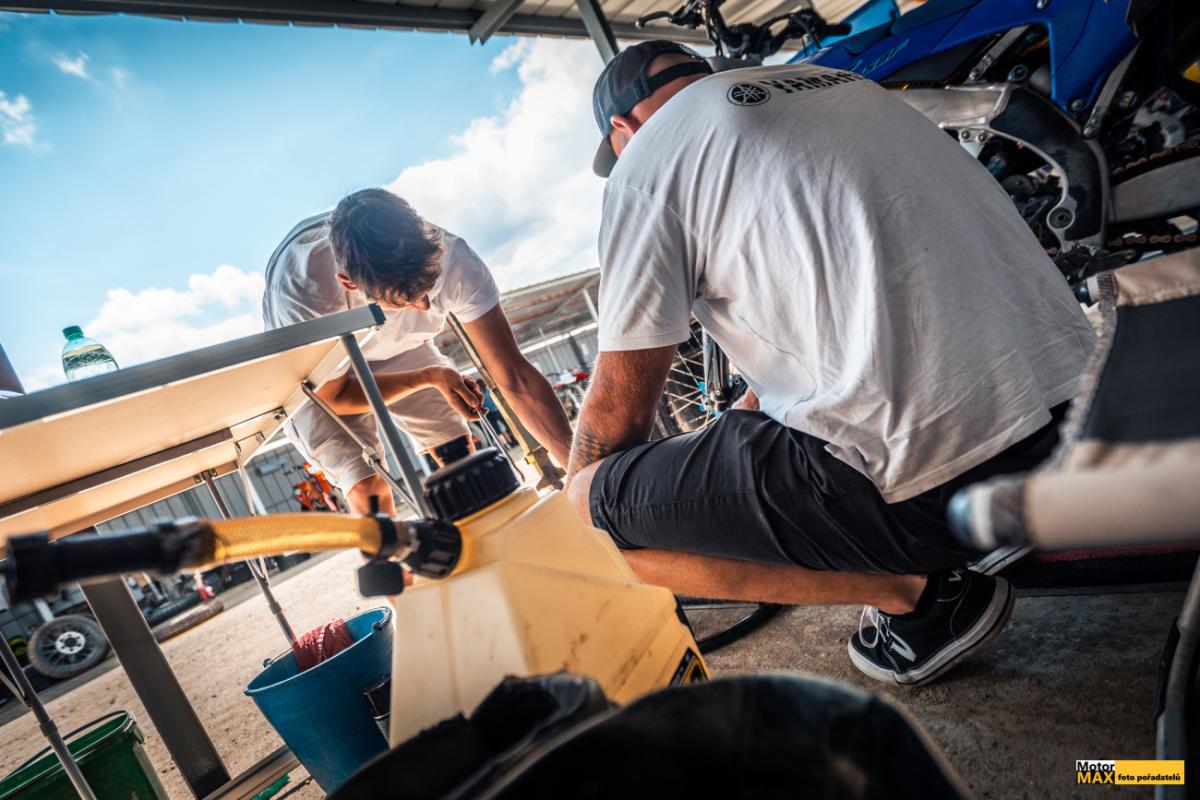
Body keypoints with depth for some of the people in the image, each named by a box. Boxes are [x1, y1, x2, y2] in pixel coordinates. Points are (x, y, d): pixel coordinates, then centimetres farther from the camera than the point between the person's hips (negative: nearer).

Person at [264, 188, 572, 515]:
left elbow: (515, 376, -34)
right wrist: (430, 376, -27)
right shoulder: (297, 290, -40)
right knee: (367, 486, -16)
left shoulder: (448, 256, -36)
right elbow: (334, 397, -21)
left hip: (398, 348, 2)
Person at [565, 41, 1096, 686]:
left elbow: (616, 411, 2)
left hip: (928, 479, -9)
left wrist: (583, 493, 23)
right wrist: (731, 426, 35)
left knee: (594, 497, 1)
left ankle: (917, 591, 5)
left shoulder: (647, 161, -1)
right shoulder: (833, 79, 21)